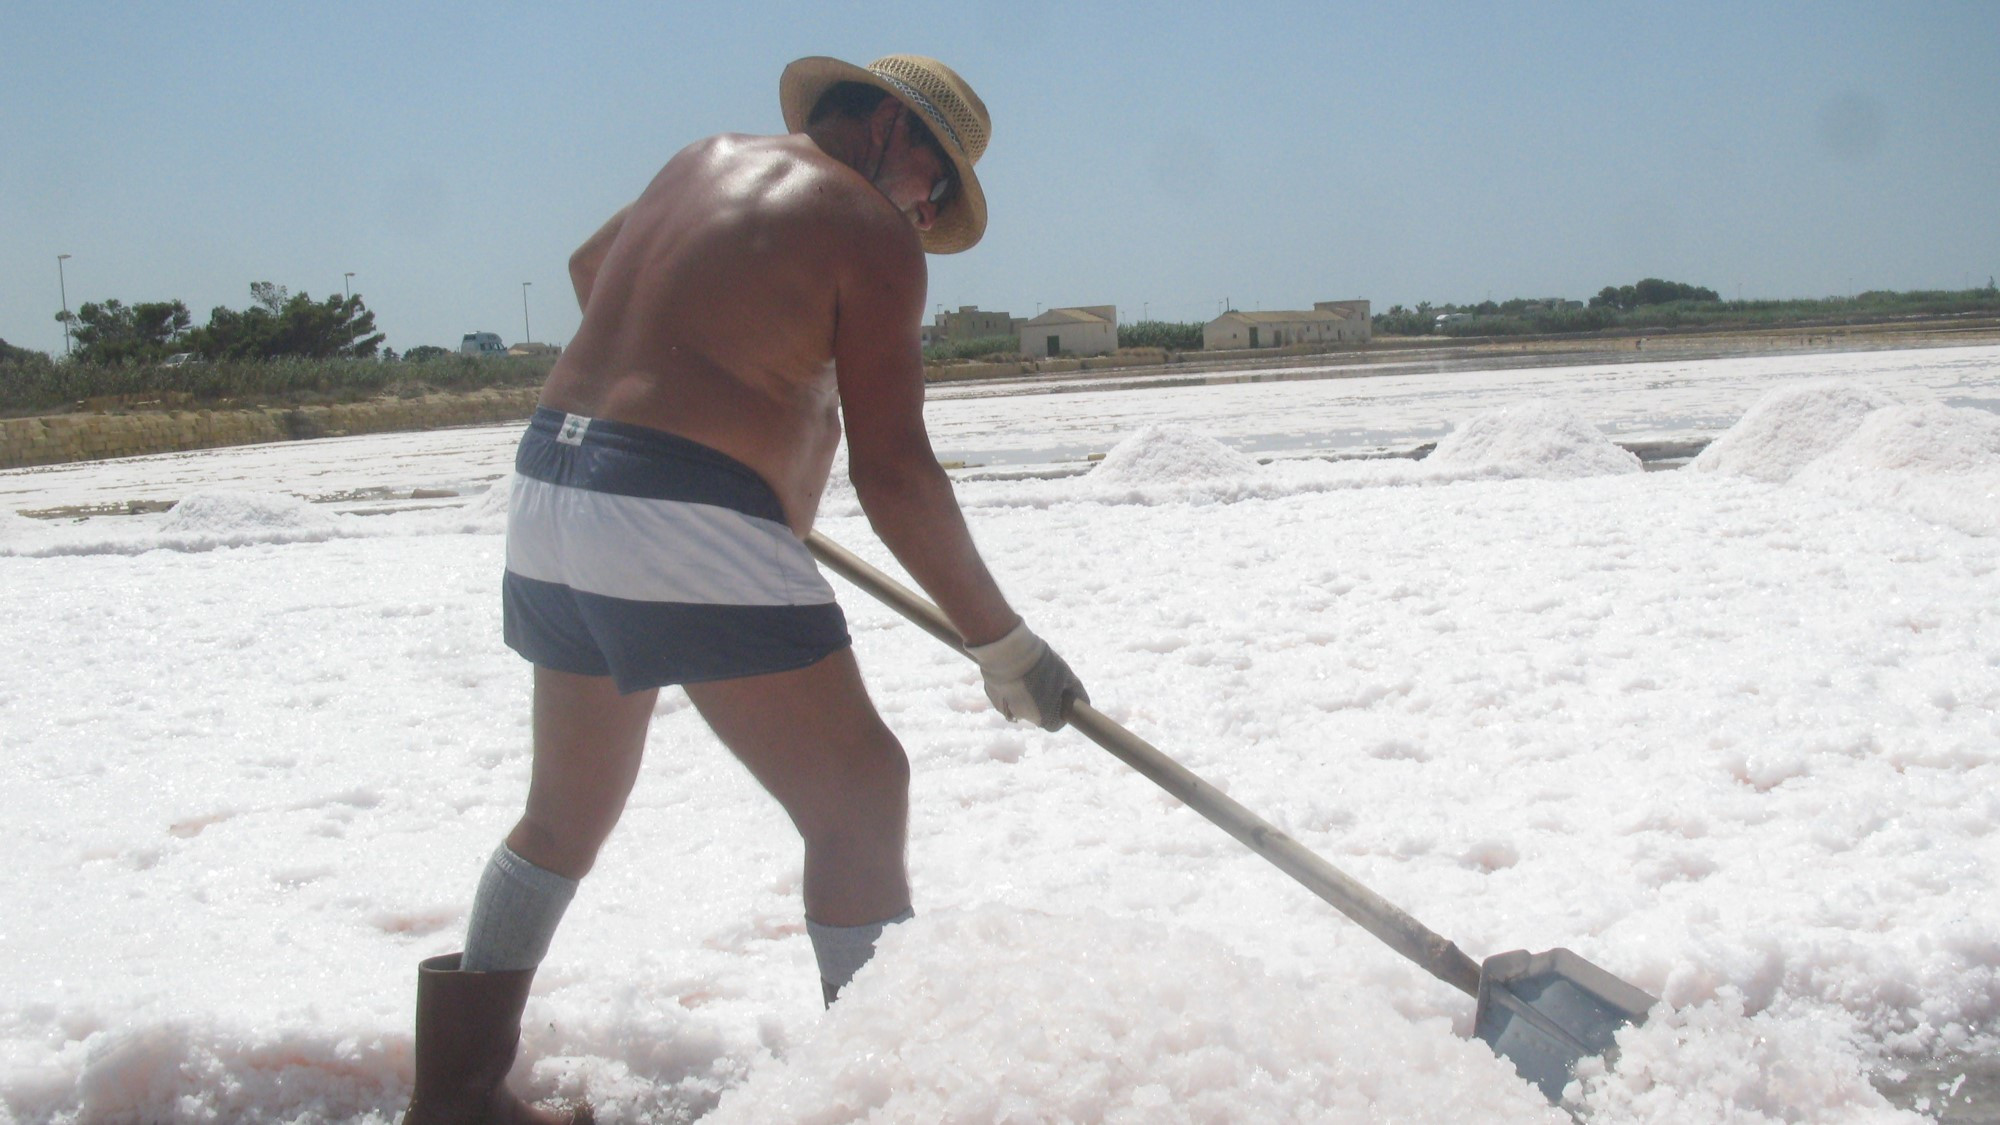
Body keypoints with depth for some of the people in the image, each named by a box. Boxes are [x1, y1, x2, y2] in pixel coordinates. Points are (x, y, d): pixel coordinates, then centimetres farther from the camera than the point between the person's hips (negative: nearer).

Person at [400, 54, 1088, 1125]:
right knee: (858, 801, -3)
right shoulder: (870, 229, -4)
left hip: (549, 486, 9)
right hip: (687, 524, -9)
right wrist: (1000, 642, -4)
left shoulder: (707, 160, 19)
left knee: (569, 808, 23)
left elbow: (589, 267, 39)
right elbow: (891, 472, -10)